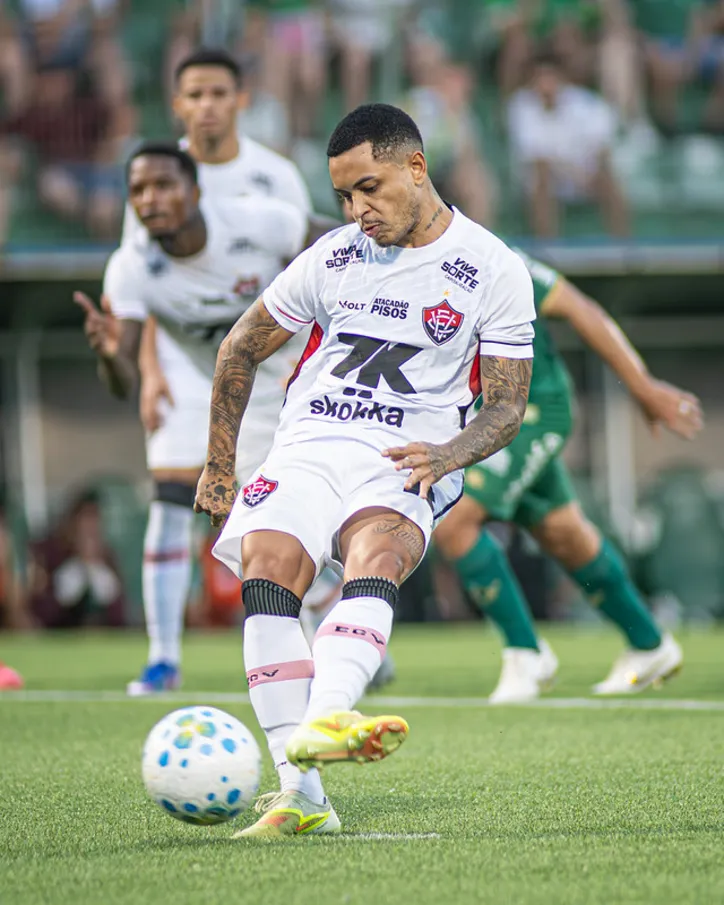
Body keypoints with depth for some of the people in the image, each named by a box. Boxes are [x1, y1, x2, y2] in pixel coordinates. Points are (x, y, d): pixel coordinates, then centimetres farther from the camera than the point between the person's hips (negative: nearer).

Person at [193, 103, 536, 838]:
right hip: (307, 448, 2)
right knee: (264, 575, -27)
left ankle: (321, 722, -60)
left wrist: (448, 455, -16)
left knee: (376, 556, -36)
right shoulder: (331, 258, 12)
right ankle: (301, 795, -32)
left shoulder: (493, 271, 4)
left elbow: (507, 406, 4)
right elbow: (239, 350, 23)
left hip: (404, 469, -2)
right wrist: (218, 468, 21)